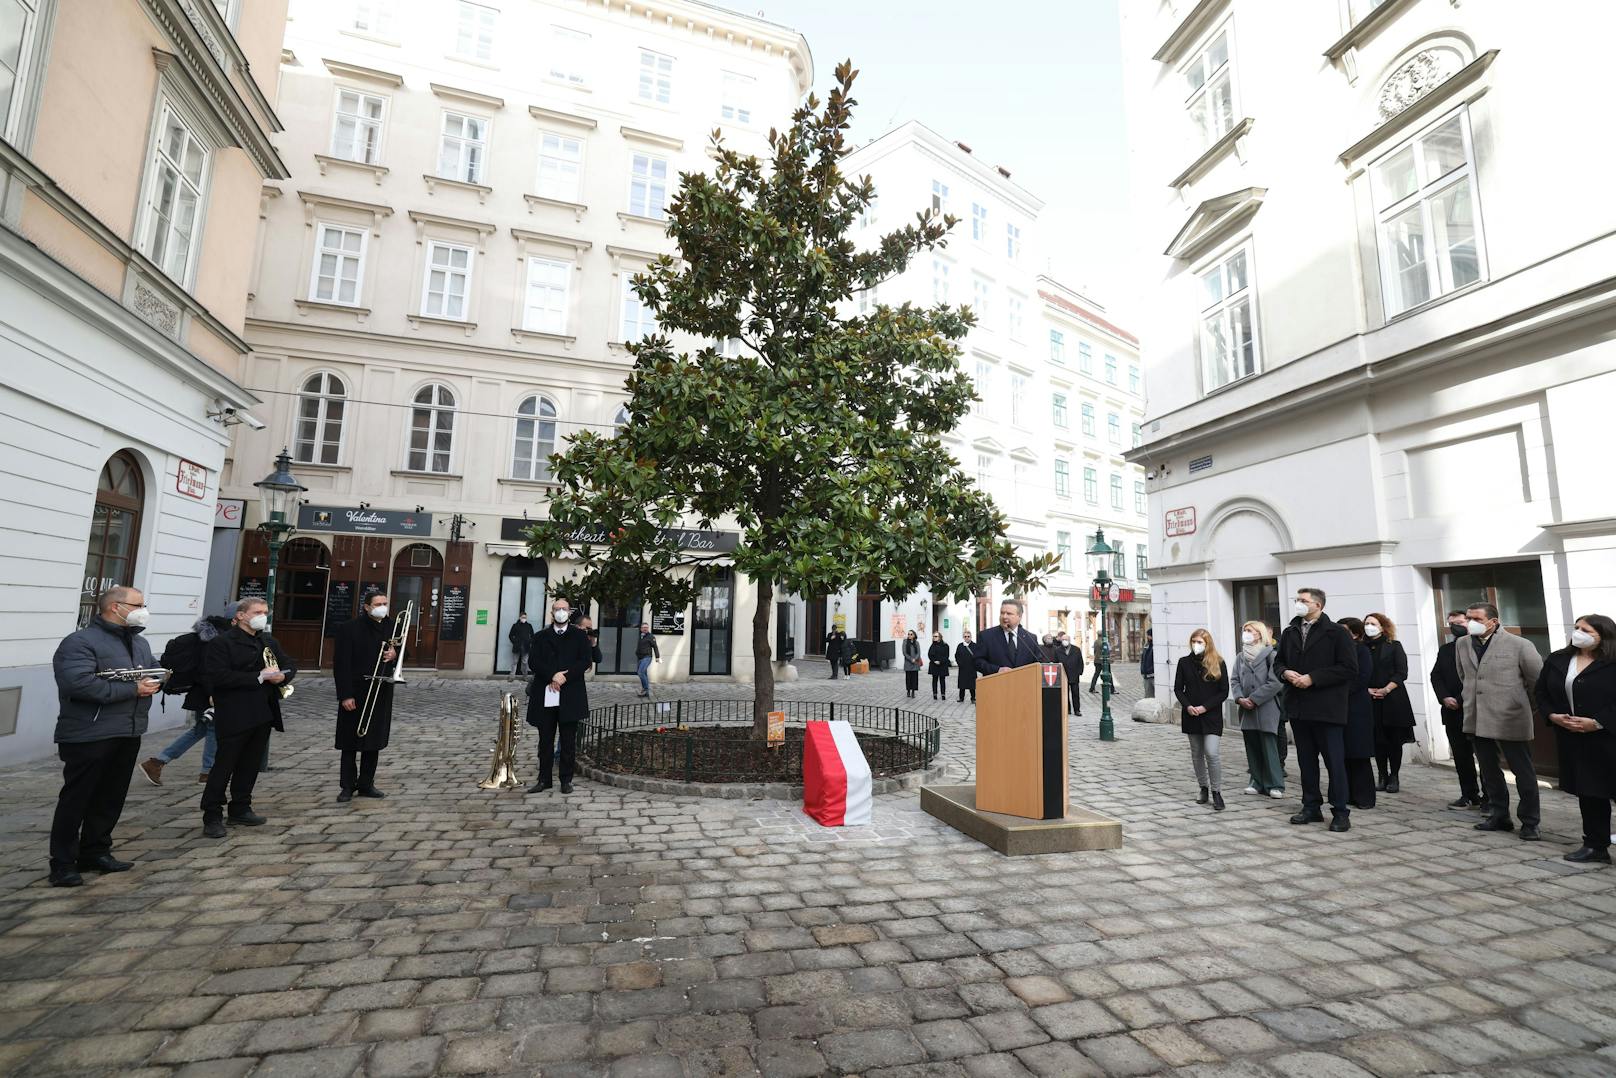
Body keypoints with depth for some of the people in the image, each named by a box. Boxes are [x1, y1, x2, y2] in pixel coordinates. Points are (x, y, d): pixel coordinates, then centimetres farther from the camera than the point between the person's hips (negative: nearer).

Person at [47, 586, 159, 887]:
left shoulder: (140, 643, 15)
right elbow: (79, 683, -24)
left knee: (111, 798, 14)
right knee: (76, 799, 2)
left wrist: (154, 682, -5)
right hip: (89, 736, -8)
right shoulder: (79, 642, -13)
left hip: (128, 735, 8)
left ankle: (96, 853, 26)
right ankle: (63, 864, 12)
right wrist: (133, 689, -21)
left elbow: (155, 672, 19)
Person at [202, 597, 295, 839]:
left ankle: (240, 809, 26)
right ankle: (212, 817, 11)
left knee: (251, 764, 14)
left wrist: (282, 676, -6)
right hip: (234, 716, -6)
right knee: (224, 765, 1)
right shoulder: (222, 642, -7)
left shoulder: (268, 641, 14)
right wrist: (259, 676, -19)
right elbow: (219, 676, -18)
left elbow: (290, 665, 17)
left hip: (263, 714, 6)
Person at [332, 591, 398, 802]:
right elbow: (341, 663, -10)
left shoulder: (391, 627, 7)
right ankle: (348, 786, 15)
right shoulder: (349, 628, -7)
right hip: (356, 694, -4)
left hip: (381, 694, 4)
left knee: (374, 741, 10)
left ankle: (366, 784, 20)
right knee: (351, 742, 4)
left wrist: (395, 654, -9)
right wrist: (345, 695, -15)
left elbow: (401, 652, 16)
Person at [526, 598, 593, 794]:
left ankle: (566, 780, 13)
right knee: (545, 740, 9)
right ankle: (544, 779, 18)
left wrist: (565, 677, -13)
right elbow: (535, 662, -1)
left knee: (568, 741, 4)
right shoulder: (540, 637, 12)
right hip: (545, 696, 2)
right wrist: (552, 676, -16)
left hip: (570, 696, -1)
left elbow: (586, 660, -3)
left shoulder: (580, 636, 7)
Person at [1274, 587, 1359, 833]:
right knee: (1306, 761, 13)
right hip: (1298, 708, 6)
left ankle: (1340, 813, 10)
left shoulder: (1336, 633, -6)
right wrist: (1286, 673, -4)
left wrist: (1313, 678, -16)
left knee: (1335, 762, 1)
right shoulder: (1289, 633, 12)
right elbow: (1278, 662, 18)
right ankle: (1311, 807, 23)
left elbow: (1349, 668, -12)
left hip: (1327, 709, -6)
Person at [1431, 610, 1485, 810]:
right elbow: (1435, 676, 9)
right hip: (1453, 711, 5)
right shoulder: (1445, 649, 14)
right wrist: (1444, 697, -4)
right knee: (1461, 756, 9)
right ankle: (1469, 795, 17)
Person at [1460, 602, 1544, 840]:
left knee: (1524, 773, 6)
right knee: (1489, 771, 13)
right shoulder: (1463, 645, 6)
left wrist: (1530, 708, 9)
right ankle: (1498, 816, 24)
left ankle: (1530, 823, 16)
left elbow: (1538, 679, 1)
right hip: (1477, 720, 5)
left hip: (1510, 719, -5)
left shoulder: (1518, 644, -8)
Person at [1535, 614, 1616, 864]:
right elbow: (1542, 692, 13)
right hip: (1572, 738, 5)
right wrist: (1553, 715, -1)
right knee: (1587, 792, 13)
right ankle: (1595, 845, 22)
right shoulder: (1557, 660, 7)